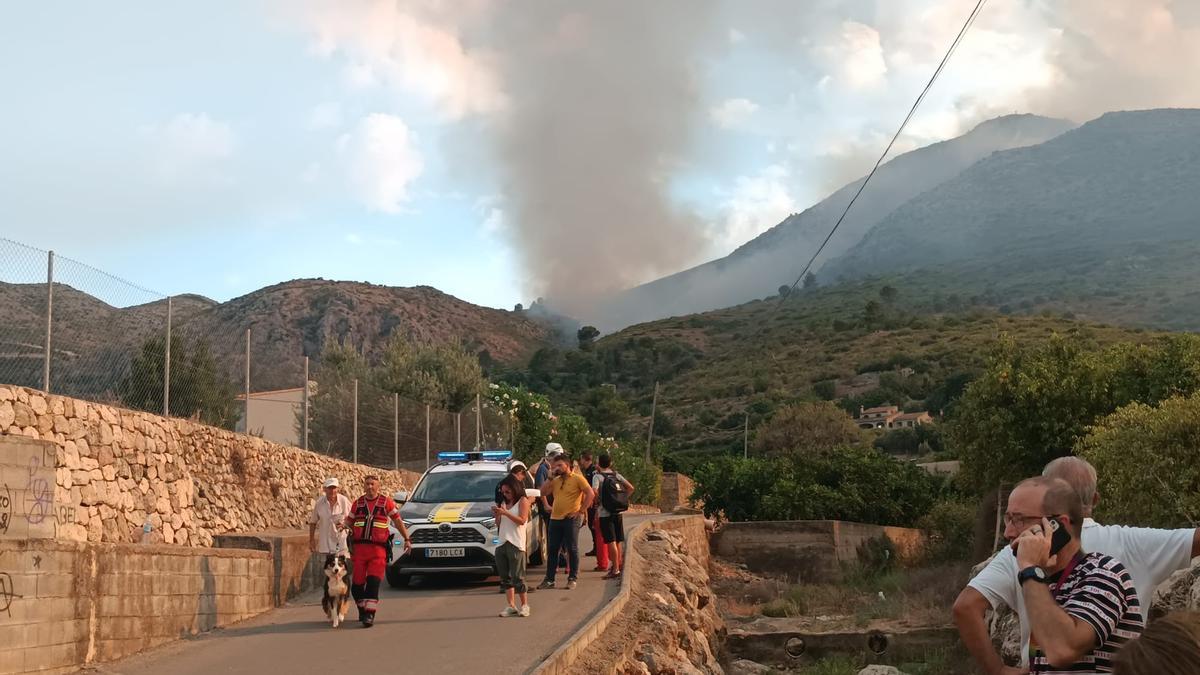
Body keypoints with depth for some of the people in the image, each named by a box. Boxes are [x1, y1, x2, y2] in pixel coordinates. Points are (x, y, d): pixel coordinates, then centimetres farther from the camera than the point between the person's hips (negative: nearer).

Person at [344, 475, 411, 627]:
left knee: (373, 582, -12)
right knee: (357, 583, 4)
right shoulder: (358, 503, 12)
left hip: (378, 549, -3)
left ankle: (370, 614, -11)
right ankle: (362, 609, 26)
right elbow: (349, 522, 18)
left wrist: (407, 539, 7)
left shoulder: (386, 502, 4)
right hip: (359, 547, 3)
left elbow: (398, 520, 9)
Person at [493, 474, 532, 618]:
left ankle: (524, 605, 2)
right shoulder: (504, 503, 20)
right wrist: (497, 515, 3)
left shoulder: (522, 501, 3)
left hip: (516, 544, -7)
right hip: (502, 543, 7)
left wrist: (505, 513, -14)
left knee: (517, 576, -7)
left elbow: (522, 520, -10)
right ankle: (511, 606, 6)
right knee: (505, 577, 4)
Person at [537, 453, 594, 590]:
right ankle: (549, 579, 14)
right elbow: (544, 492, 8)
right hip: (555, 518, 6)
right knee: (553, 550, 8)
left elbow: (591, 494, -10)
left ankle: (572, 579, 7)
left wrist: (581, 511, -13)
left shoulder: (577, 478, -4)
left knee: (572, 549, 0)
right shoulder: (556, 480, 14)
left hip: (571, 519, -6)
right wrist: (550, 477, 0)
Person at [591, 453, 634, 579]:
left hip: (605, 513, -5)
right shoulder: (617, 475, 8)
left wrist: (598, 502, -6)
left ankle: (615, 569, -6)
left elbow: (594, 491, -23)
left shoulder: (598, 476, -8)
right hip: (618, 512, 5)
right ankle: (619, 565, 25)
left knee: (611, 541, -5)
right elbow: (631, 488, 4)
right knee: (619, 540, 15)